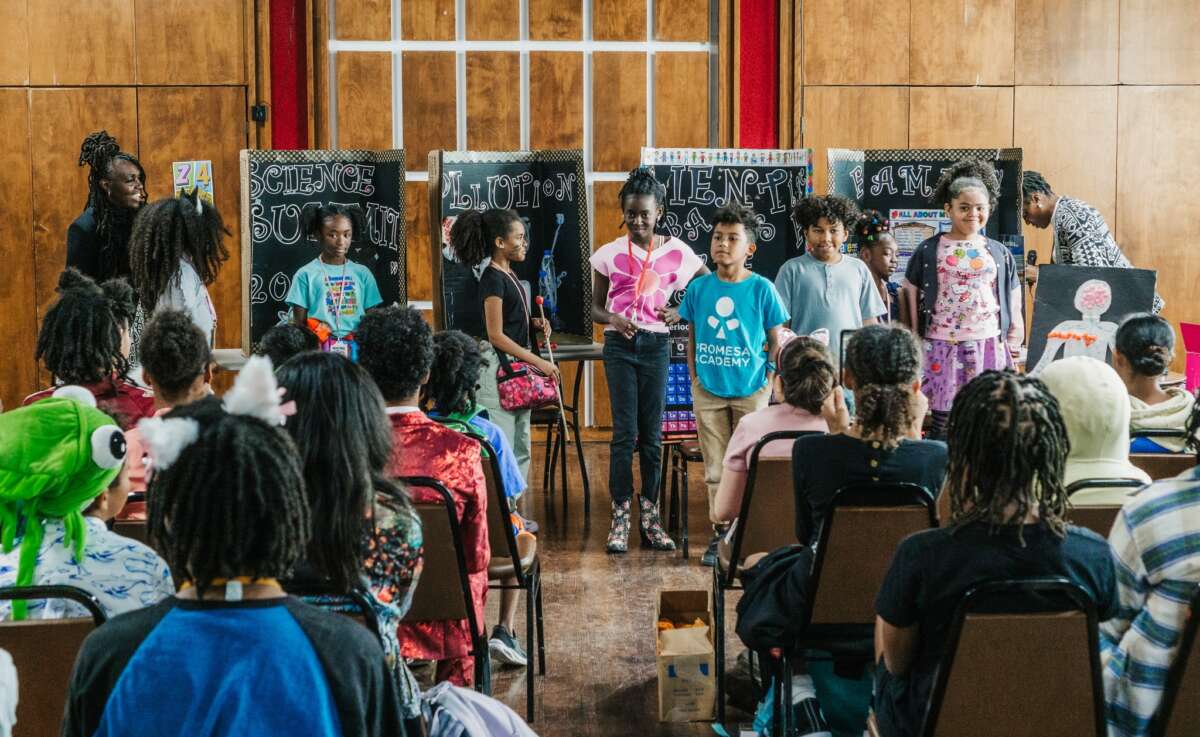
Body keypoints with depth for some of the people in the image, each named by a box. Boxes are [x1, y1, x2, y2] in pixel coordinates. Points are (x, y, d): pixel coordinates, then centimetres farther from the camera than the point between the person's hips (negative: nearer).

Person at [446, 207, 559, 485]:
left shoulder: (508, 274, 12)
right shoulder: (492, 279, -15)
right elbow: (496, 336, -18)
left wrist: (533, 323, 3)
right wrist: (539, 362, -18)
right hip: (499, 366, -10)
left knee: (521, 447, 12)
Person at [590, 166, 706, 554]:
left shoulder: (676, 252, 1)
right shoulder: (609, 253, 2)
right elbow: (595, 308, 7)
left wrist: (680, 313, -7)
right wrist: (613, 318, -15)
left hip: (656, 345, 1)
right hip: (619, 345, 0)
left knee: (652, 433, 5)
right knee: (625, 431, -4)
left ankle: (649, 515, 13)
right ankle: (620, 517, 0)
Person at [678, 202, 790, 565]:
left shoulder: (762, 288, -6)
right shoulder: (698, 287, 0)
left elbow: (776, 340, 1)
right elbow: (692, 335, 10)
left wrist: (769, 377, -6)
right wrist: (694, 376, 2)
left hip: (751, 390, -2)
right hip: (708, 390, 2)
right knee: (715, 468, 8)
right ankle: (719, 533, 19)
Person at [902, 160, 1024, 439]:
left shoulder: (1000, 253, 12)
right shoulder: (928, 251, 4)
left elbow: (1014, 311, 15)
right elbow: (912, 304, 6)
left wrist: (1012, 351, 10)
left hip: (988, 349, 2)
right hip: (942, 349, -2)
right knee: (942, 422, -3)